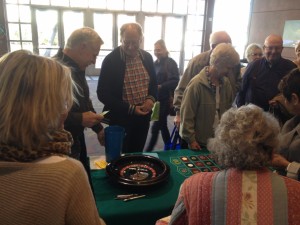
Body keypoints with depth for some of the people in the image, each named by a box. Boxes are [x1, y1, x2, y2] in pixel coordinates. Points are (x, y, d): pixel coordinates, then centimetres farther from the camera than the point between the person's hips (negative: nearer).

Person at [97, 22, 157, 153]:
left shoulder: (147, 57, 2)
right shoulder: (111, 60, -13)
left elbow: (154, 82, 14)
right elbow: (103, 94, -13)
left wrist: (151, 98, -7)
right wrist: (130, 108, -18)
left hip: (143, 116, 5)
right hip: (121, 118, -4)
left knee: (137, 155, 18)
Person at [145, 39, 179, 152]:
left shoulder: (170, 63, -9)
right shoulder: (155, 63, 10)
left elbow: (175, 81, -15)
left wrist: (160, 86, -24)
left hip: (165, 99, -7)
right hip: (156, 98, 7)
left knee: (155, 128, -5)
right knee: (162, 125, 16)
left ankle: (148, 152, 5)